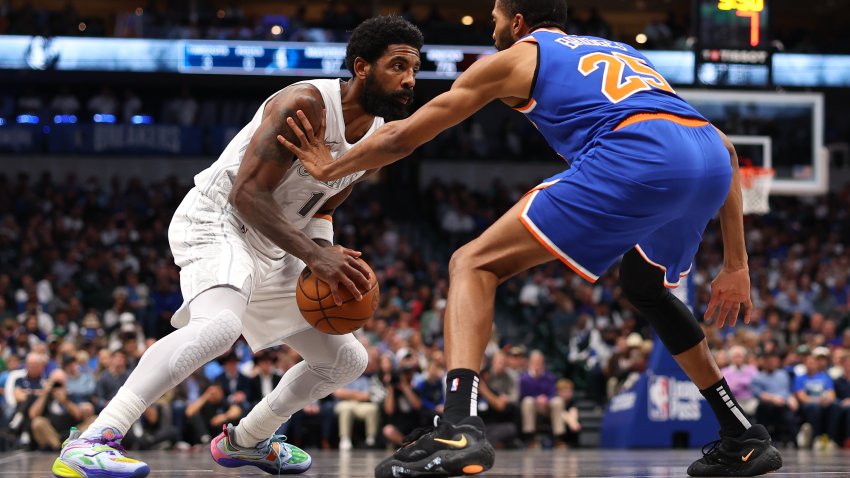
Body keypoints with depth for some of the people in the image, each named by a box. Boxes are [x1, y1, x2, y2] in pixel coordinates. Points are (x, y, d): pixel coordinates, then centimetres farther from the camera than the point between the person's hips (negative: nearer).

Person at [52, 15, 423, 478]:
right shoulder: (305, 105, -22)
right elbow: (247, 194, -26)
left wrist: (328, 256, -4)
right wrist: (313, 254, -33)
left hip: (272, 246, 9)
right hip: (215, 221, -9)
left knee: (348, 360, 13)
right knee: (219, 324, -39)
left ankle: (245, 440, 32)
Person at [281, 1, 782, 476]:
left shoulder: (514, 57, 24)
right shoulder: (622, 52, 39)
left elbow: (402, 137, 28)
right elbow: (725, 149, 32)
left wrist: (331, 168, 47)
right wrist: (736, 264, 34)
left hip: (633, 158, -6)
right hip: (710, 163, 6)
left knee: (473, 265, 4)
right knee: (646, 286, 36)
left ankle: (459, 428, -19)